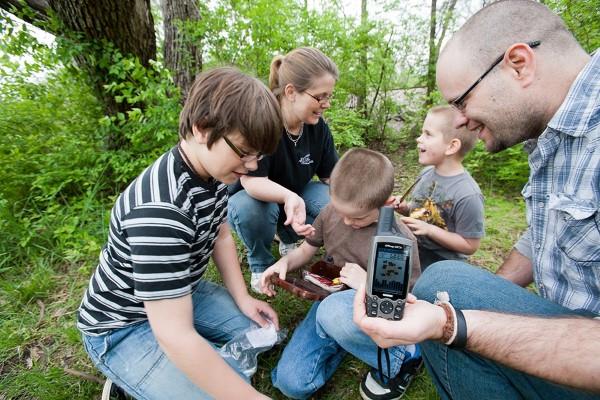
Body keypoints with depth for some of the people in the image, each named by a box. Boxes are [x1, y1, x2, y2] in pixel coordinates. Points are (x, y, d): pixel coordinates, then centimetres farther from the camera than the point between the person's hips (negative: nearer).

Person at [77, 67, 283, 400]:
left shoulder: (213, 171, -11)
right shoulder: (159, 208, -38)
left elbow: (220, 236, 4)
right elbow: (176, 337, -36)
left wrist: (243, 299, -2)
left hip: (180, 293, 8)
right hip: (122, 327, -7)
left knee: (261, 331, 8)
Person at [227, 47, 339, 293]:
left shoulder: (318, 126, -10)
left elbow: (332, 176, -5)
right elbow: (251, 181, -34)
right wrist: (288, 196, -54)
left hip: (295, 196, 5)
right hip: (251, 198, -4)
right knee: (249, 208, -38)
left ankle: (288, 239, 8)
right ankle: (260, 264, -5)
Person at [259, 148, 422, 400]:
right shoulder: (331, 212, -5)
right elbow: (306, 250, 10)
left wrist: (368, 283, -24)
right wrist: (284, 262, -12)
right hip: (330, 300, 4)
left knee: (334, 310, -40)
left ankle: (400, 359, -10)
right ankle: (343, 340, 10)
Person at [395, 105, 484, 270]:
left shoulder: (467, 195, -24)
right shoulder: (427, 172, -3)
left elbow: (469, 246, -17)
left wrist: (429, 230, -24)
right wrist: (403, 207, -6)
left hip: (441, 261, -6)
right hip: (414, 247, 7)